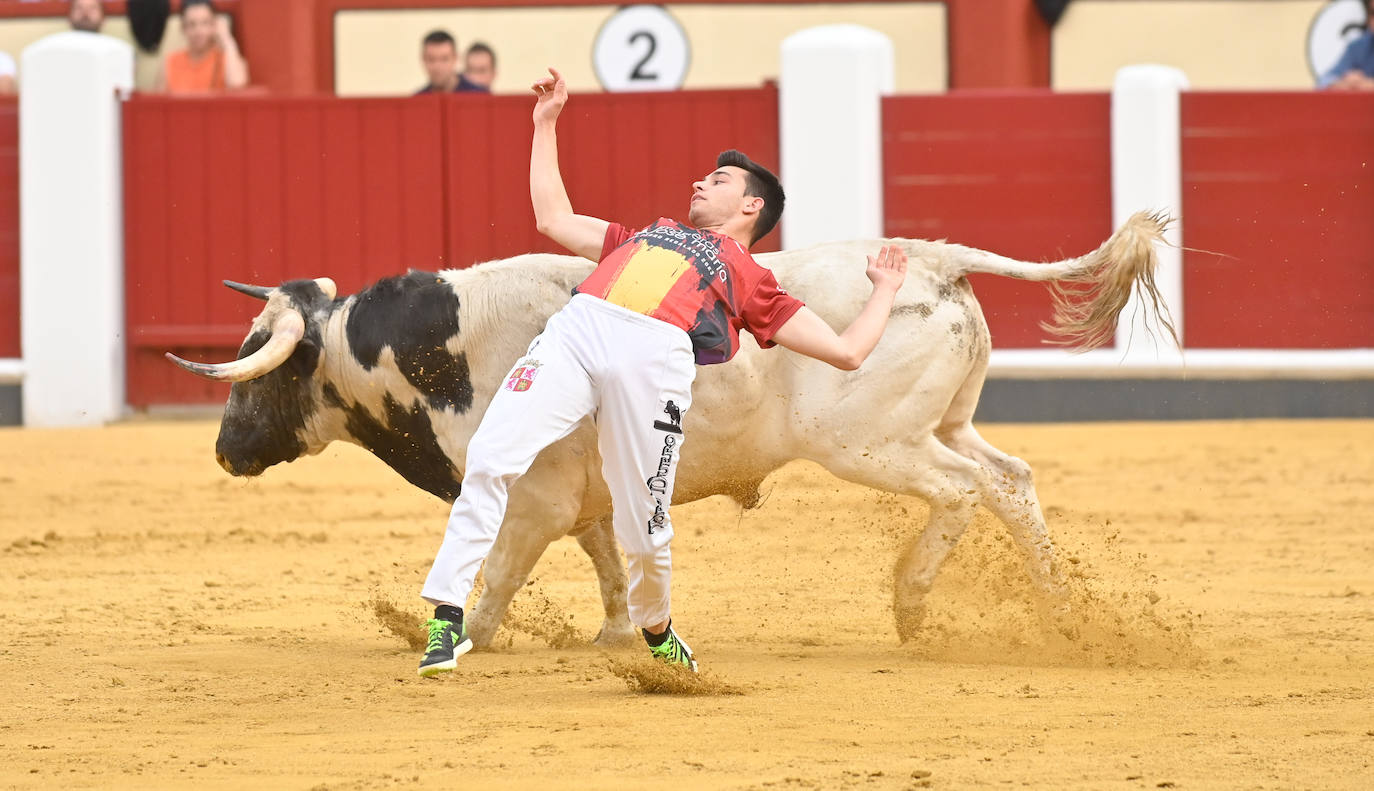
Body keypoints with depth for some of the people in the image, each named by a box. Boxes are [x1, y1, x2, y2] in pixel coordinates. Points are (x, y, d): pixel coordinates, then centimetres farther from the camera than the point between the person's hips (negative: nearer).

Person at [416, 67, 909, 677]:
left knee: (644, 530, -6)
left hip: (655, 360, -3)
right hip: (574, 330, 3)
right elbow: (555, 220, 46)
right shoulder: (647, 235, 40)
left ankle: (657, 634, 25)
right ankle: (448, 619, -17)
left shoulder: (751, 282, 26)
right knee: (491, 460, -19)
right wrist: (546, 125, 48)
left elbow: (847, 351, 21)